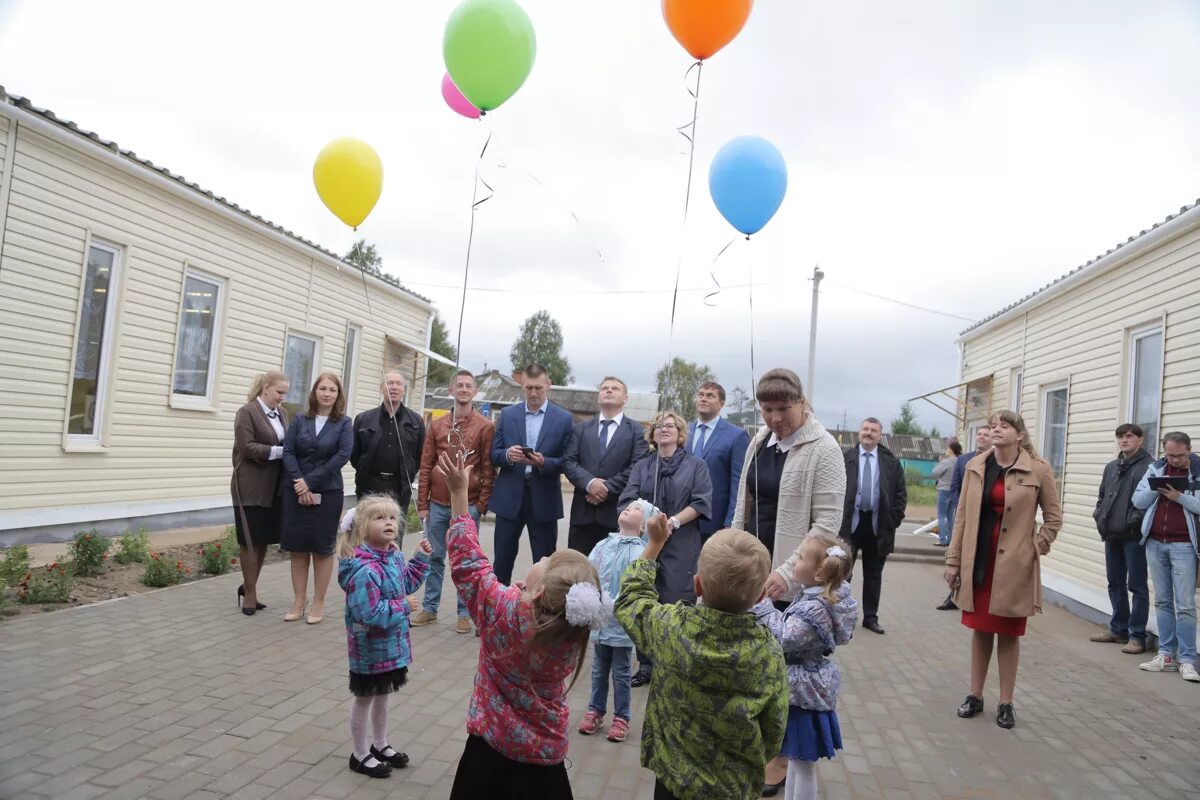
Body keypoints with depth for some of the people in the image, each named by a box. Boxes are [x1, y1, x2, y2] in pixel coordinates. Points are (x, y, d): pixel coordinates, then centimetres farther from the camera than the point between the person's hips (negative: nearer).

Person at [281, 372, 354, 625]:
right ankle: (299, 601, 17)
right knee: (298, 547, 6)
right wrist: (299, 482, -15)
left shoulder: (344, 423, 0)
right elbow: (288, 451, -1)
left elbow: (343, 455, -12)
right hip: (296, 491, 2)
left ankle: (318, 603, 13)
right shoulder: (299, 420, 6)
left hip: (328, 493, -2)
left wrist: (311, 481, -15)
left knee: (322, 548, 4)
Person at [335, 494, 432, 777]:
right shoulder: (364, 570, -30)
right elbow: (371, 615, -32)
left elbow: (407, 583, 14)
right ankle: (361, 755, 30)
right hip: (370, 647, -8)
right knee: (365, 699, 12)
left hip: (392, 643, 8)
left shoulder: (395, 556, -3)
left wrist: (421, 558, 4)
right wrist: (402, 607, -23)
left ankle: (380, 745, 42)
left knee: (382, 696, 24)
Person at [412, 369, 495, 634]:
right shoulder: (437, 425, 7)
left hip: (468, 506, -3)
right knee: (434, 557, 11)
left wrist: (482, 506, -7)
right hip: (437, 504, 3)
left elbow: (489, 469, -3)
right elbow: (426, 466, 7)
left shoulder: (485, 427, -3)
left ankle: (464, 612, 15)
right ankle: (430, 608, 22)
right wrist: (422, 503, 3)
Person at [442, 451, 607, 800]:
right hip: (544, 757, 2)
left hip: (491, 748, -2)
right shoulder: (573, 637, -18)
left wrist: (459, 492, -9)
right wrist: (527, 598, -2)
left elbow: (467, 561, -14)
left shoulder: (502, 609, -27)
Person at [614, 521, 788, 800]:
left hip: (674, 777, 0)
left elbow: (630, 599, 1)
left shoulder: (669, 627, -21)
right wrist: (752, 766, 11)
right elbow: (773, 734, -8)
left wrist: (655, 544, 8)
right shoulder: (769, 654, -21)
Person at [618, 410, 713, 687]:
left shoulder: (695, 466, 8)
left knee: (678, 605, -5)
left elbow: (701, 502, -3)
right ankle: (646, 665, 11)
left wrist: (674, 521, -15)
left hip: (680, 546, -2)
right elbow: (627, 500, 4)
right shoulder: (641, 467, 15)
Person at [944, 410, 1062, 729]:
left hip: (1014, 565, -3)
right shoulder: (975, 466, 3)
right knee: (980, 629, 12)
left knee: (1008, 634, 7)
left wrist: (1036, 548, -7)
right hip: (978, 562, 3)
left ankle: (1006, 703, 19)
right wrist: (954, 560, 3)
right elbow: (963, 515, 5)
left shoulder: (1039, 470, -6)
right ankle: (975, 696, 23)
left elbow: (1054, 517, 2)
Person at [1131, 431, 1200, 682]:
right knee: (1163, 602, 9)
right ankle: (1166, 655, 16)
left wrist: (1180, 497, -20)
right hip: (1155, 543, 4)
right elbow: (1138, 500, 5)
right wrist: (1156, 489, -12)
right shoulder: (1156, 468, 8)